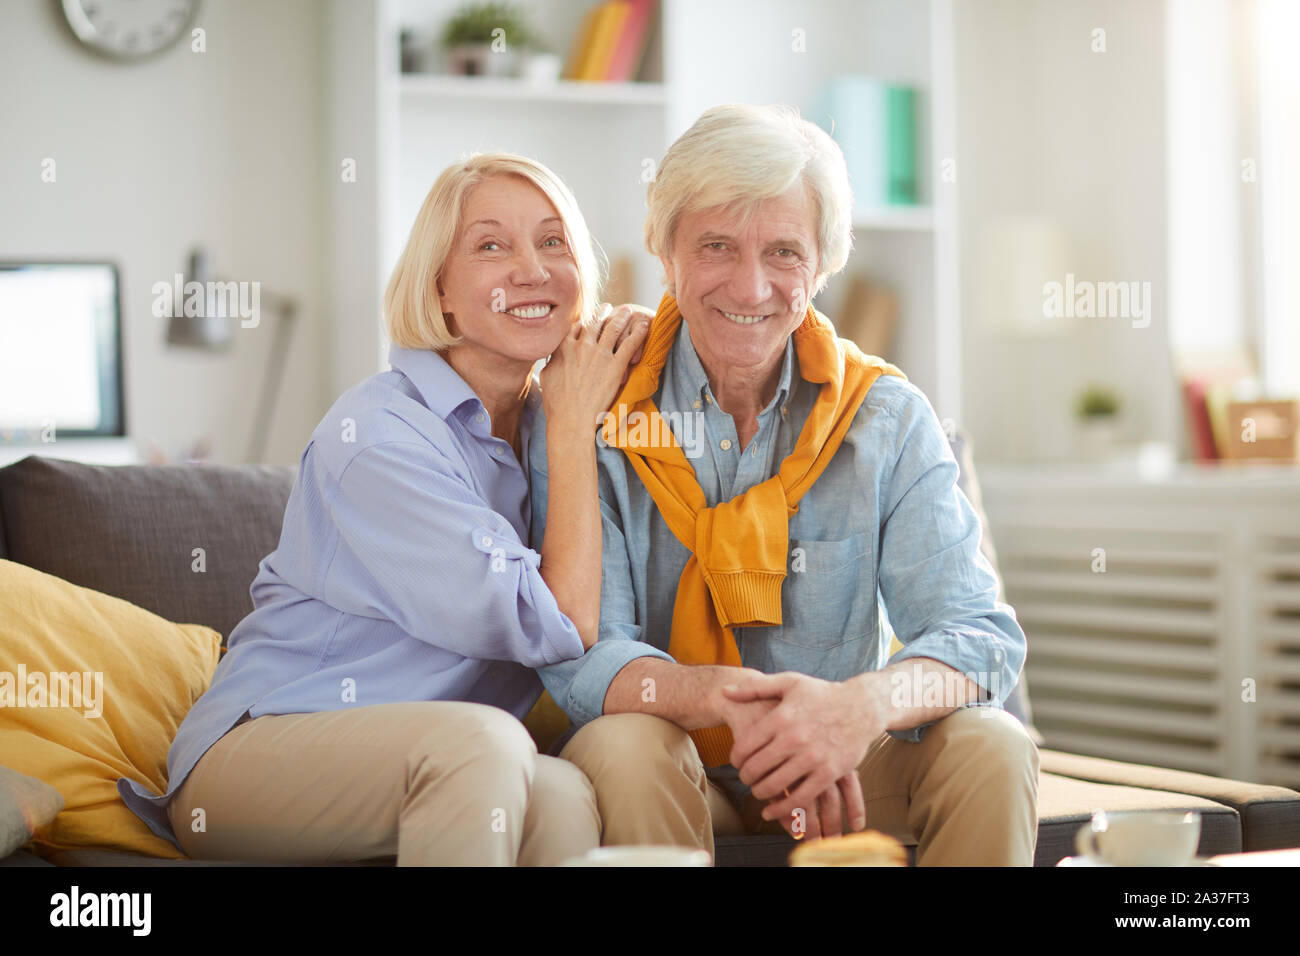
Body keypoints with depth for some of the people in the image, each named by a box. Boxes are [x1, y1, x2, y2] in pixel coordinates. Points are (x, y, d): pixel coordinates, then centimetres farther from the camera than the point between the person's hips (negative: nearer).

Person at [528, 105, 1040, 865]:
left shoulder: (886, 417, -2)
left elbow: (979, 636, -11)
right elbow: (579, 654, -16)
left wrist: (865, 704, -35)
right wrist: (727, 700, -38)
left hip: (835, 775, 2)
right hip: (672, 770, -2)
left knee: (992, 747, -25)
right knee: (620, 747, -34)